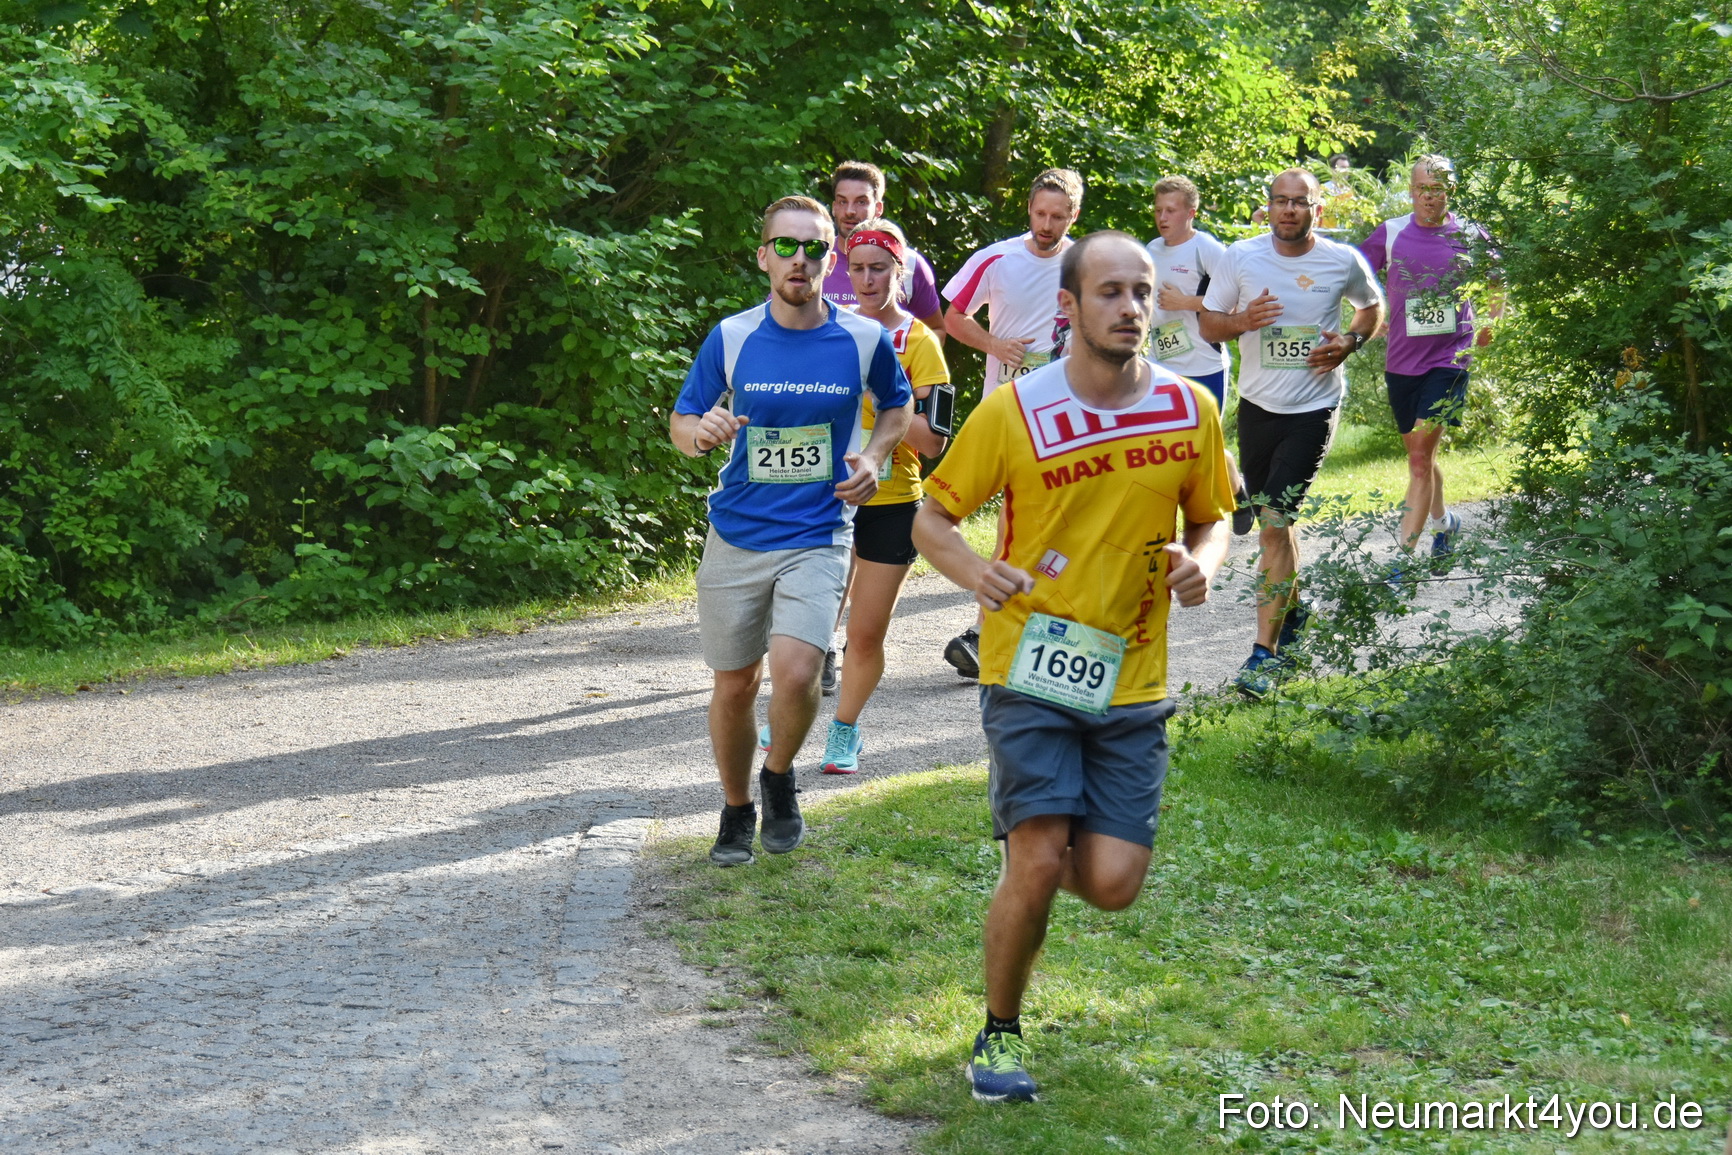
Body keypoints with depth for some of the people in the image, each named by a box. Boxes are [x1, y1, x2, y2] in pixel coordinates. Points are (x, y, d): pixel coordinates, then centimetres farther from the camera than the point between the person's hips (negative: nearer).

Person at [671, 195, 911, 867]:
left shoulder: (864, 340, -3)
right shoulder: (731, 338, -2)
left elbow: (897, 404, 17)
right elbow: (680, 421, 7)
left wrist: (874, 456, -2)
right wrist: (700, 433, -17)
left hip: (818, 537, -1)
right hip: (737, 537, 2)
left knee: (795, 673, -21)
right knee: (734, 687, 9)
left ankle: (779, 776, 10)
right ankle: (737, 810, 33)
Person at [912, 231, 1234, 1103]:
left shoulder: (1190, 410, -1)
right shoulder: (1012, 412, -9)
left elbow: (1211, 517, 14)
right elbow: (932, 517, 0)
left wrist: (1201, 563, -10)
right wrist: (975, 571, -21)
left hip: (1132, 681, 3)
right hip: (1030, 670, -3)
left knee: (1112, 884, -5)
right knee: (1038, 866, -13)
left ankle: (1032, 846, 32)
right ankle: (1000, 1034, 10)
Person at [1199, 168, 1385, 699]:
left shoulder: (1343, 261, -4)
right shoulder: (1241, 257, -2)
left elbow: (1373, 306, 15)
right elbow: (1208, 324, 5)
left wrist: (1350, 341, -5)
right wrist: (1242, 321, -17)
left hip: (1313, 410, -3)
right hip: (1258, 406, 3)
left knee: (1274, 525, -14)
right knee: (1275, 520, 17)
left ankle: (1264, 655, -13)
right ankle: (1293, 612, 42)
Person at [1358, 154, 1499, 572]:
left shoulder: (1470, 237, 0)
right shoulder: (1391, 233, 2)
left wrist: (1490, 323, 6)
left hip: (1450, 357, -3)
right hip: (1401, 360, 3)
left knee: (1421, 452, -13)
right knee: (1418, 452, 17)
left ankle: (1404, 556, -15)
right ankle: (1443, 521, 43)